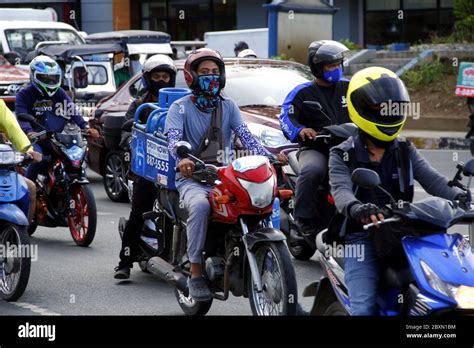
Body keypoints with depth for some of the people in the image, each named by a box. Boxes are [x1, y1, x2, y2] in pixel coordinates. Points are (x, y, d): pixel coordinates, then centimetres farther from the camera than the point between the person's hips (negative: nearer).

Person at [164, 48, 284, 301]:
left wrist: (268, 157, -19)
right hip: (192, 178, -4)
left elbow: (246, 137, 0)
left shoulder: (228, 107, 14)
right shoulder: (180, 108, 3)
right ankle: (195, 274, -30)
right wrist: (182, 159, -37)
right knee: (200, 206, -37)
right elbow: (173, 139, -14)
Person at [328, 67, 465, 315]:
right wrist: (357, 208, -41)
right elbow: (341, 191, -16)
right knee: (364, 308, -19)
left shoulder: (405, 151, 14)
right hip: (361, 236, -3)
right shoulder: (342, 155, 3)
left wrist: (457, 196, -23)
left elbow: (431, 179, -1)